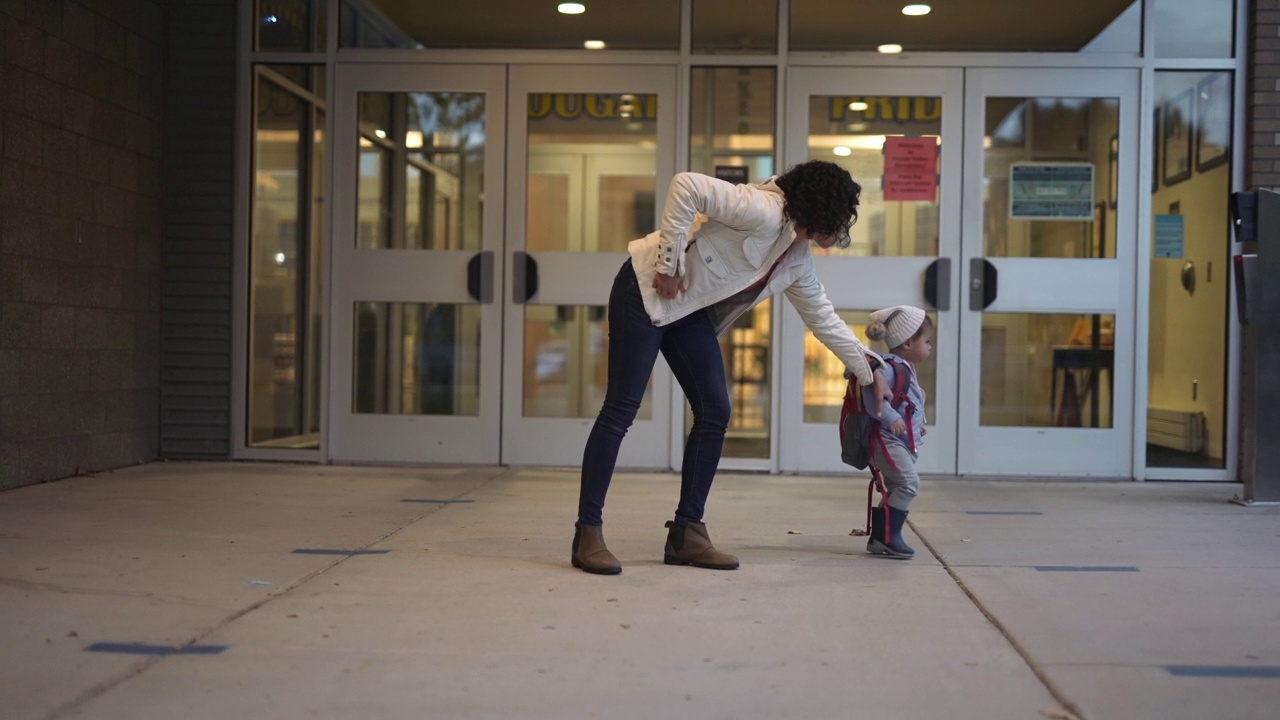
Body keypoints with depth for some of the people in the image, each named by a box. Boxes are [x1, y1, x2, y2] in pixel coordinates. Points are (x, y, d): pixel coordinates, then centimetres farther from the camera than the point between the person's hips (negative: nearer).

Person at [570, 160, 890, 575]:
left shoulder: (798, 261, 7)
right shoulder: (763, 211, -21)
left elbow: (824, 319, 19)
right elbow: (686, 186, -30)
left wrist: (868, 372, 22)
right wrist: (668, 266, -26)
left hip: (689, 312, 9)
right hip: (647, 292, -9)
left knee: (715, 412, 1)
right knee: (621, 410, -9)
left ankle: (686, 534, 8)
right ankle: (588, 535, -3)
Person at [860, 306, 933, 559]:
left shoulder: (907, 369, 19)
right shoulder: (889, 366, -14)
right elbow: (871, 393, -28)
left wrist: (919, 425, 27)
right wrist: (891, 418, -32)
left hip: (904, 443, 11)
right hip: (887, 440, -11)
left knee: (896, 490, 12)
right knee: (909, 483, -19)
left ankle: (878, 538, 18)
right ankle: (889, 537, -15)